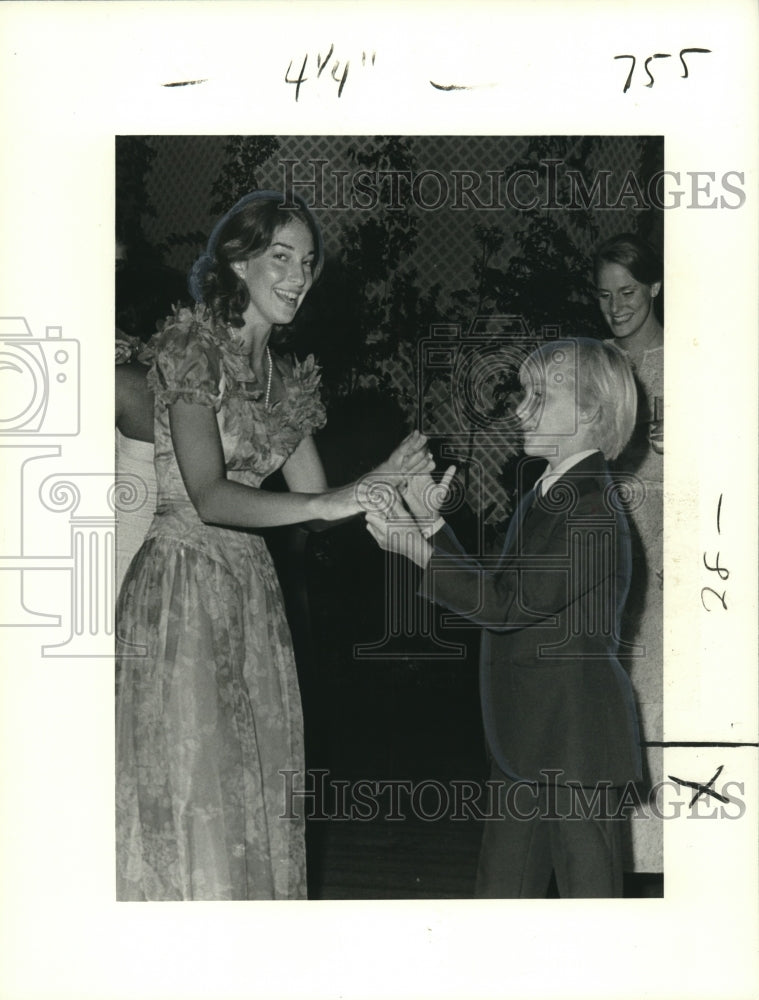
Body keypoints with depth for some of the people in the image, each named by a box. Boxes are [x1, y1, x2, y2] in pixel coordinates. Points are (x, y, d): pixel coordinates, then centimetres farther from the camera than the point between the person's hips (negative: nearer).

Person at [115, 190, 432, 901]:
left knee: (249, 792, 8)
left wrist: (382, 483, -8)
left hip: (250, 590, 7)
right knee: (184, 791, -5)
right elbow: (209, 497, -20)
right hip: (180, 585, -7)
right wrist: (330, 502, -29)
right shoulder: (190, 348, -9)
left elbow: (316, 501, 11)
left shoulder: (286, 377, 14)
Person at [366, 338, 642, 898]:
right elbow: (491, 589, 15)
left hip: (578, 741, -10)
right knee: (502, 889, 17)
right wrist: (435, 526, 9)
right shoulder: (546, 497, 13)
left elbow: (506, 602, -24)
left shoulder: (591, 512, -19)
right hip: (527, 741, 10)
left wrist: (419, 550, -19)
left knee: (586, 884, 2)